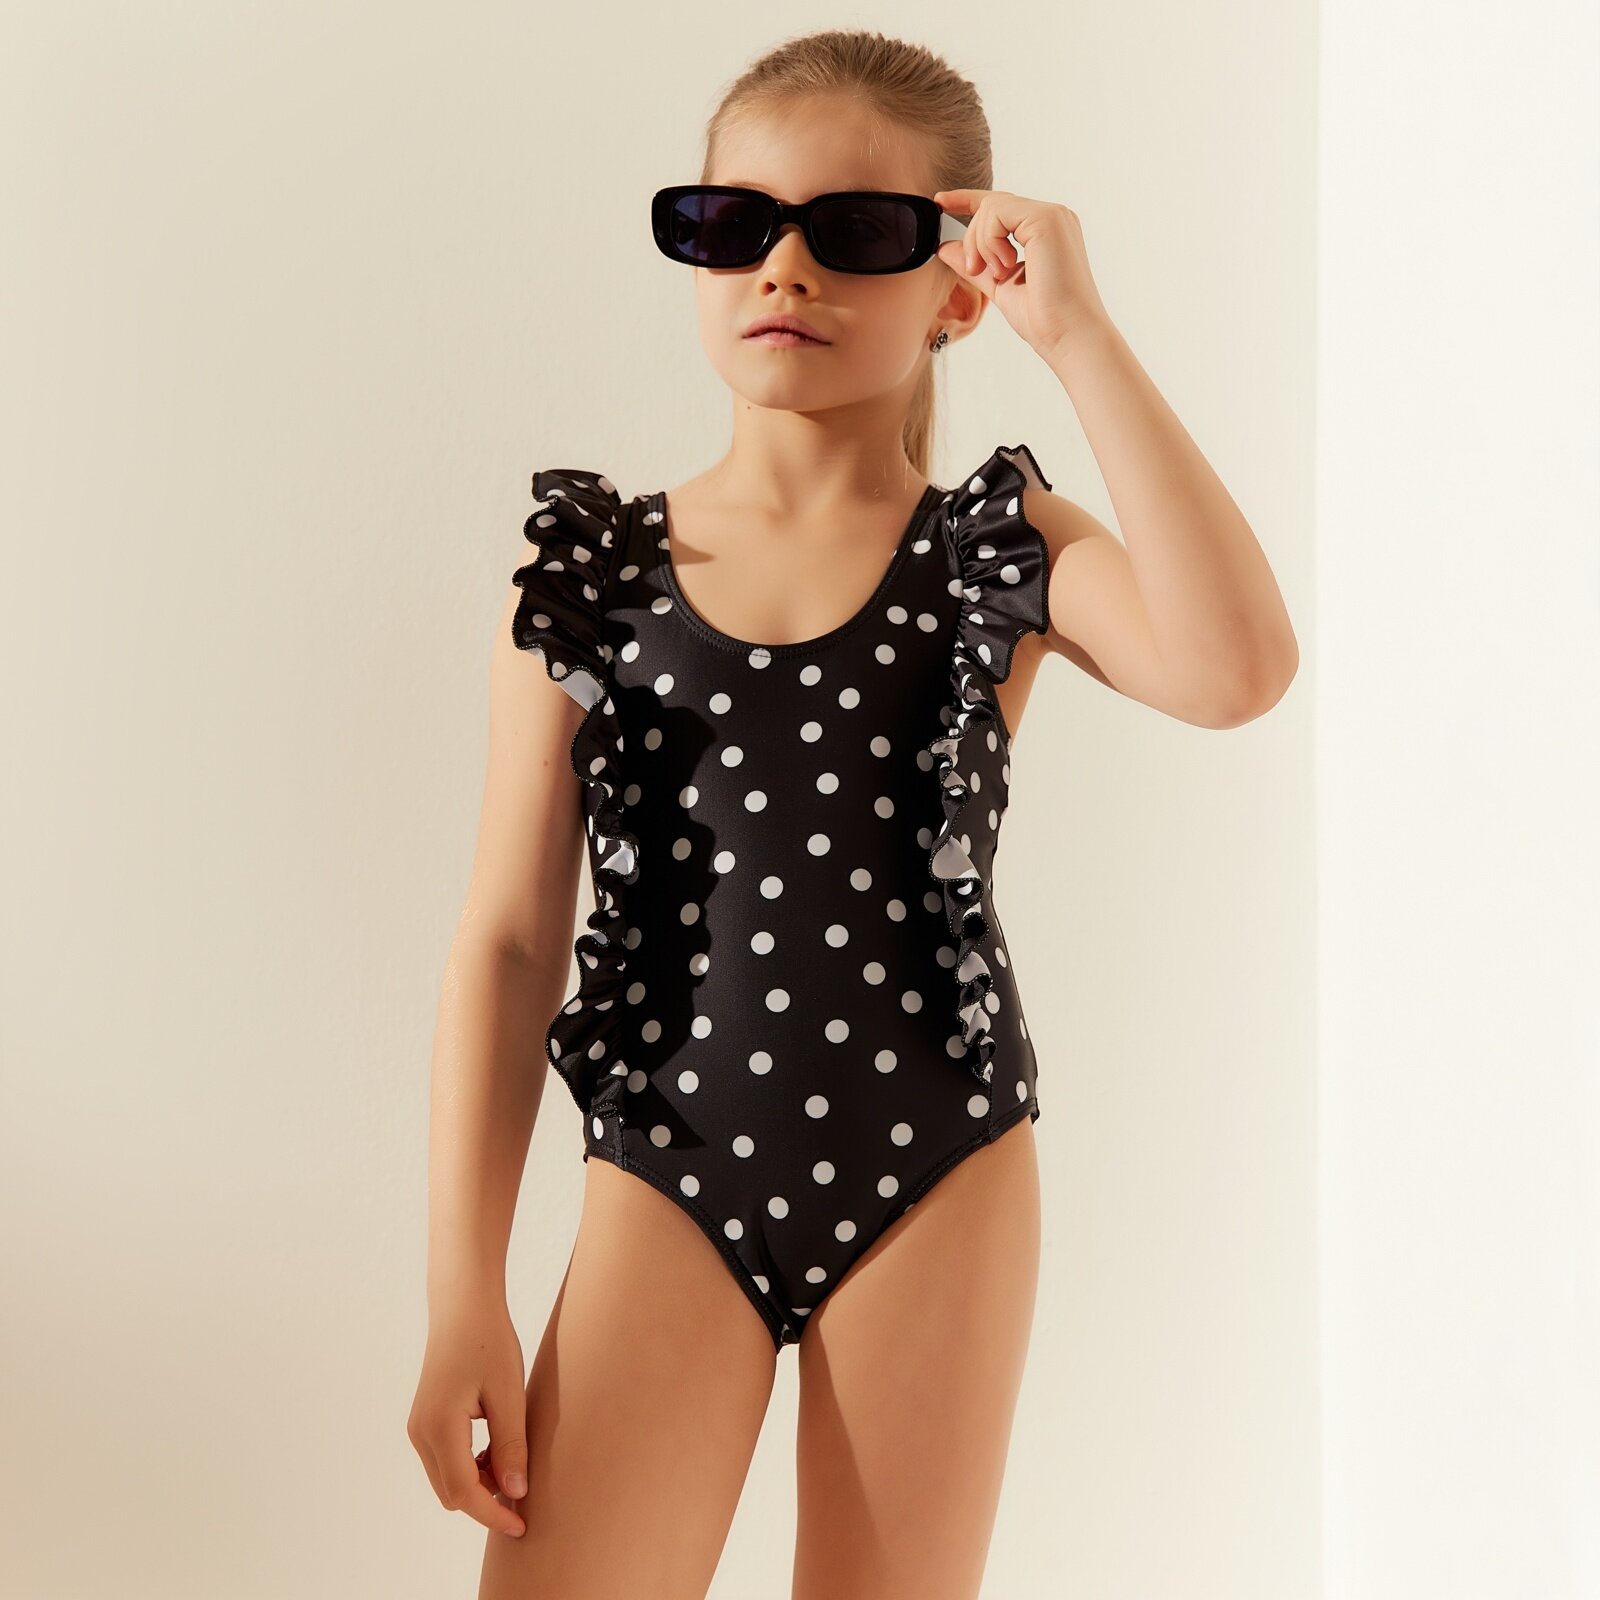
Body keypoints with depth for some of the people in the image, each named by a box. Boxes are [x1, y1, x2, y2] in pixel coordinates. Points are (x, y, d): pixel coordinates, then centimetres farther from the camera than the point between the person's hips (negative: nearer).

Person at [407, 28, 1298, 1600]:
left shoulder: (1006, 555, -1)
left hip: (933, 1174, 0)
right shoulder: (590, 573, 0)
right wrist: (464, 1297, -3)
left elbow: (1234, 668, -23)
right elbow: (508, 943, -1)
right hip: (668, 1175, 0)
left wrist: (1076, 334, -19)